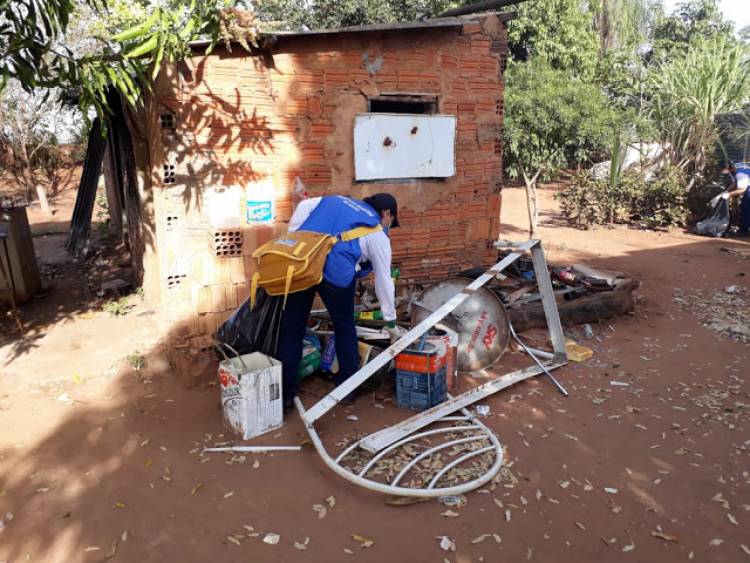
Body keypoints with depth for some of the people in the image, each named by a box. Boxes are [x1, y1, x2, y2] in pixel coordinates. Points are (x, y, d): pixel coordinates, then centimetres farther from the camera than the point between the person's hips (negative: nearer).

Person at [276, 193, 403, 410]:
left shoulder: (335, 200, 29)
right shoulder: (378, 234, 17)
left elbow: (304, 206, 13)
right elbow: (383, 280, 18)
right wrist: (391, 322, 25)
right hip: (336, 271, -3)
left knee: (291, 327, 11)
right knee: (344, 328, 18)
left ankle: (285, 391, 17)